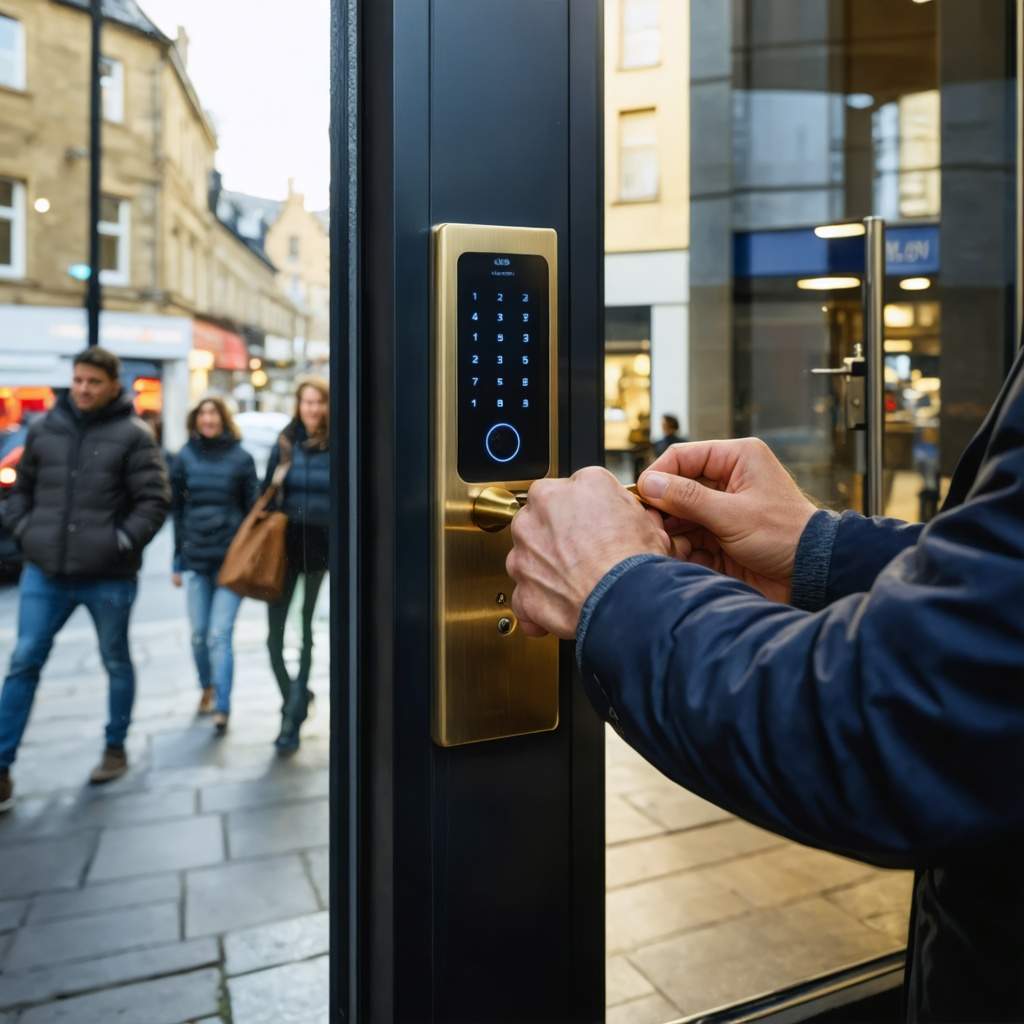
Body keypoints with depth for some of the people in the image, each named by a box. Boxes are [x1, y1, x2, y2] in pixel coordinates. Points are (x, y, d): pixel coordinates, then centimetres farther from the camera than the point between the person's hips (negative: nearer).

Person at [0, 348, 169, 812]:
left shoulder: (133, 435, -6)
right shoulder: (44, 429, 6)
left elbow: (154, 500, -9)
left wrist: (123, 541, -16)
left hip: (109, 577, -3)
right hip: (44, 573, 3)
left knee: (117, 664, 12)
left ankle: (115, 748, 31)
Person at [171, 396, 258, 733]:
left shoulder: (241, 458, -1)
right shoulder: (185, 458, 6)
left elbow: (253, 509, 2)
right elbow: (177, 510, 10)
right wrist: (178, 561, 9)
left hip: (231, 559, -3)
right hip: (196, 559, 3)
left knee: (219, 635, -8)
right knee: (199, 635, 10)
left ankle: (222, 708, -3)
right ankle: (207, 688, 34)